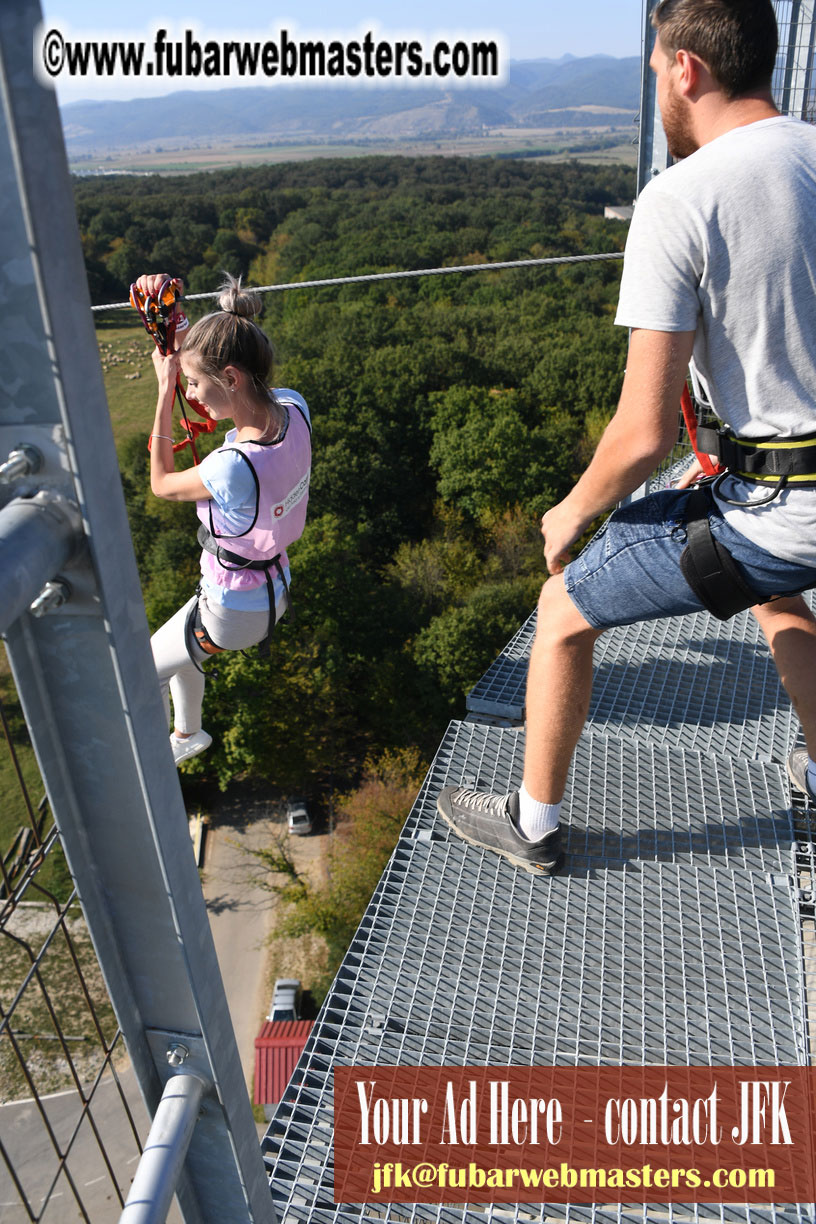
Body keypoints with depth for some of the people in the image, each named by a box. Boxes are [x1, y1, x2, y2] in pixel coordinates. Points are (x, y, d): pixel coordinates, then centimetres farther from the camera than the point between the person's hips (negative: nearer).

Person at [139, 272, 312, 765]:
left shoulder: (235, 468, -39)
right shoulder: (293, 407, -16)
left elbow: (162, 483, -15)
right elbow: (219, 356, 4)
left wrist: (166, 390, -13)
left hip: (234, 610, -8)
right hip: (274, 586, 8)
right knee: (177, 650, 34)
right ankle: (188, 733, 61)